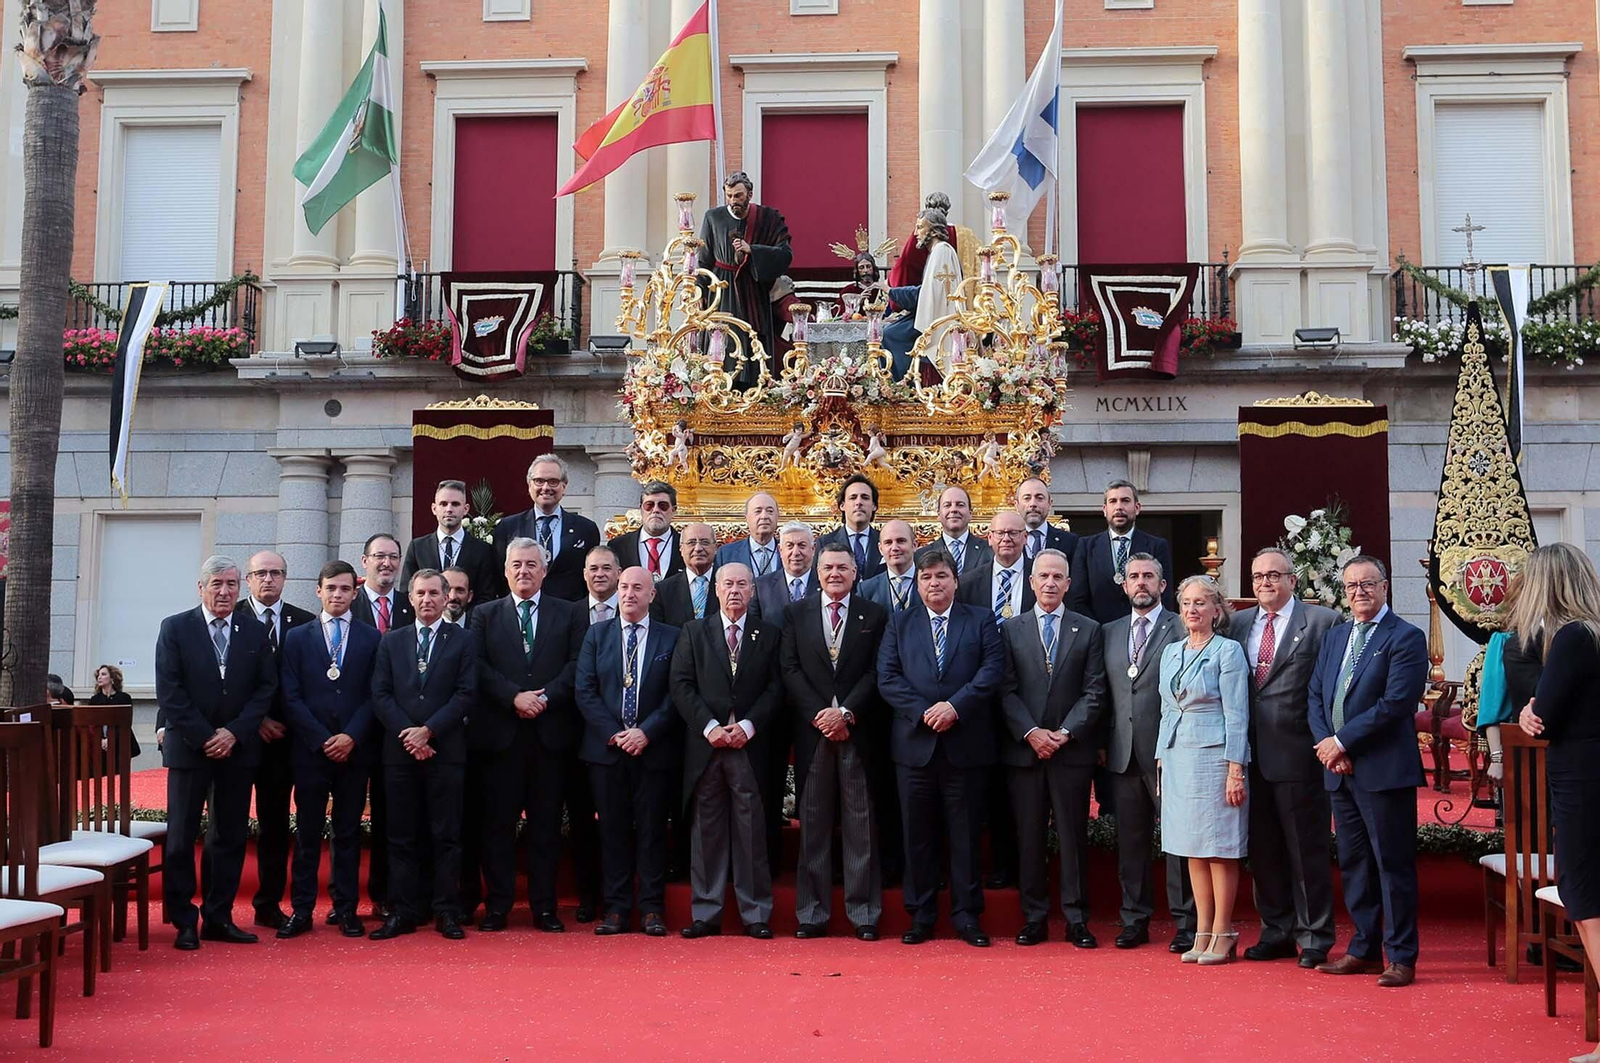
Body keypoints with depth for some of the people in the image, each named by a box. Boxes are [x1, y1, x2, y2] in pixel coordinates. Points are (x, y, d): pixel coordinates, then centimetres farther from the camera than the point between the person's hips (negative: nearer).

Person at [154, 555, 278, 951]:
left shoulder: (255, 631, 6)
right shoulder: (175, 628, -1)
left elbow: (266, 687, 3)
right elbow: (169, 691, -6)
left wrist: (234, 732, -9)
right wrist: (204, 737, -12)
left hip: (237, 749, 3)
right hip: (189, 747, -2)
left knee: (230, 837, 6)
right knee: (181, 837, 1)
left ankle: (218, 918, 14)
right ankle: (184, 921, 9)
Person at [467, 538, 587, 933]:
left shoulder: (570, 614, 11)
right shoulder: (485, 616, 11)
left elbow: (577, 664, 1)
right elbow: (479, 667, 0)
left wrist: (545, 697, -13)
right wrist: (514, 696, -13)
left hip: (551, 733, 0)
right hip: (500, 733, 0)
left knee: (546, 822, 4)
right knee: (499, 821, 2)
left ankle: (545, 906, 9)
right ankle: (498, 904, 8)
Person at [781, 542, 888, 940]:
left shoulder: (875, 615, 7)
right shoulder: (796, 613, 10)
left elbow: (875, 672, 0)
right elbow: (790, 670, 3)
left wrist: (845, 712, -12)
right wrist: (819, 714, -8)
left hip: (858, 731, -1)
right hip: (811, 731, 1)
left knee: (860, 824, 1)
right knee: (813, 824, 4)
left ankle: (864, 913, 6)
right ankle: (813, 913, 9)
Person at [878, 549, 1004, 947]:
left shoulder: (980, 620, 8)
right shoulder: (899, 623, 11)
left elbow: (993, 669, -5)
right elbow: (887, 678, 1)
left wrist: (955, 705, -16)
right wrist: (924, 713, -12)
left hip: (966, 745, -1)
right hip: (915, 744, 1)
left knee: (966, 833, 4)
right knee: (917, 834, 6)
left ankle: (967, 915, 13)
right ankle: (921, 916, 14)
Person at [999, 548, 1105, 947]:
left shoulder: (1088, 630, 6)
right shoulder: (1010, 629, 7)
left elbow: (1094, 692, 1)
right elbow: (1006, 691, 1)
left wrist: (1065, 732, -10)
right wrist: (1031, 732, -11)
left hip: (1072, 750, 0)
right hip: (1023, 749, 1)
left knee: (1074, 836, 3)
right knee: (1028, 837, 4)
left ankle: (1076, 920, 10)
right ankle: (1034, 919, 12)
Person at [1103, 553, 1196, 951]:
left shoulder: (1183, 630, -1)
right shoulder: (1109, 633, 15)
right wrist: (1102, 743, 7)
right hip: (1124, 754, 5)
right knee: (1130, 840, 10)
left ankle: (1185, 922, 8)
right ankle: (1135, 920, 19)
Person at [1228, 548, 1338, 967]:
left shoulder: (1323, 622, -2)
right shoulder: (1238, 623, 13)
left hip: (1299, 755, -5)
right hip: (1252, 756, 5)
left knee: (1307, 850, 3)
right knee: (1264, 850, 12)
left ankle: (1314, 938, 14)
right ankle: (1277, 933, 23)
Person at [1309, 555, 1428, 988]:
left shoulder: (1406, 638, -7)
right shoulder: (1334, 636, 15)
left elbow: (1395, 703, -17)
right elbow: (1315, 697, 13)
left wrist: (1341, 741, -15)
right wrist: (1326, 744, -4)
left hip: (1384, 770, -7)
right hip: (1341, 770, 7)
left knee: (1393, 864, 0)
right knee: (1353, 863, 13)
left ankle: (1401, 957, 8)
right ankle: (1364, 949, 23)